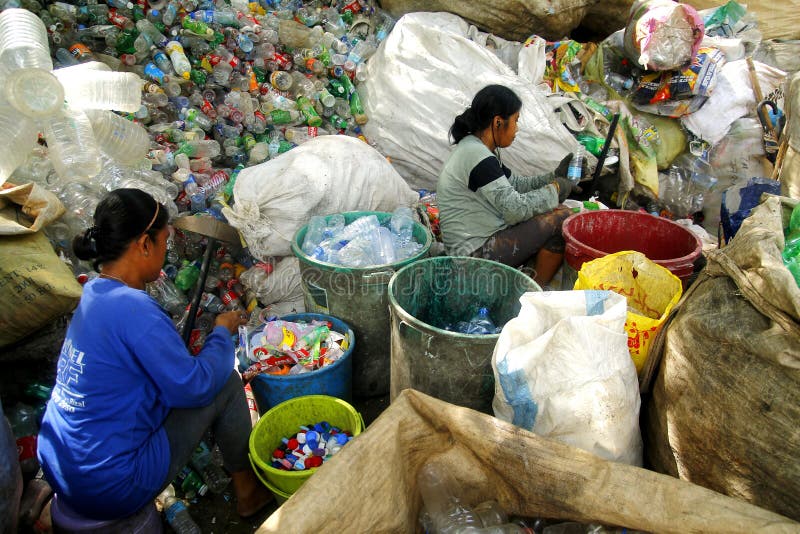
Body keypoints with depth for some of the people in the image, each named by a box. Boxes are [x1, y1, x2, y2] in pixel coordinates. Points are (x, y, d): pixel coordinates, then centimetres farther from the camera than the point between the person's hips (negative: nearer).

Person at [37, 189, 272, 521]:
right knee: (227, 384, -1)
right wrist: (222, 331, -4)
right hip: (110, 490, -9)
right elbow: (195, 388, -19)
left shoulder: (93, 294, 2)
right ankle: (247, 491, 17)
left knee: (216, 377, 12)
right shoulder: (133, 309, -26)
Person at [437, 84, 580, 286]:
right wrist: (555, 189, -8)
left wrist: (553, 177, 8)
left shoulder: (476, 149, 11)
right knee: (560, 217, -13)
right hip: (477, 253, -11)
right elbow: (516, 209, -23)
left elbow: (515, 184, 19)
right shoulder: (477, 157, -21)